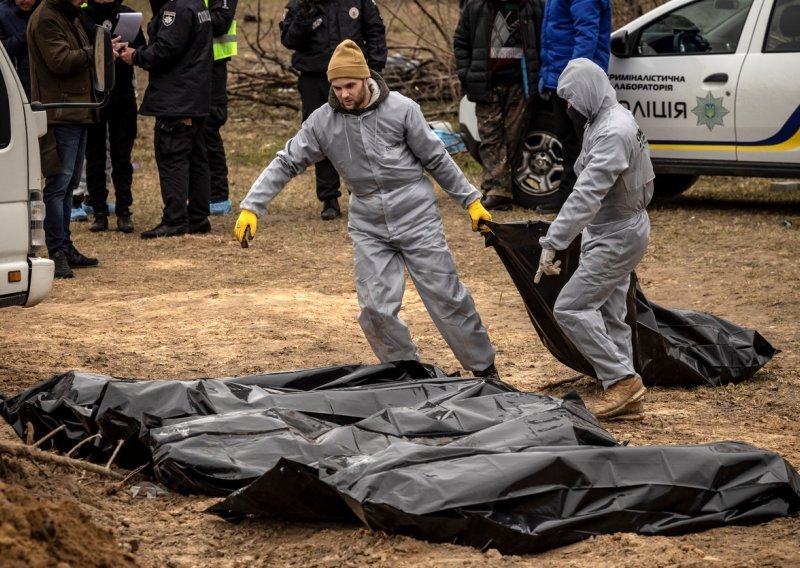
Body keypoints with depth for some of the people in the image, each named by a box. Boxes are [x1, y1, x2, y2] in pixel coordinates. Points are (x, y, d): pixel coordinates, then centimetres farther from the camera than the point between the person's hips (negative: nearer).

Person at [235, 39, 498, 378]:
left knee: (447, 297, 1)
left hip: (416, 218, -2)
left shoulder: (401, 109, -8)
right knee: (376, 309, -7)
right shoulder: (323, 121, -3)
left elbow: (437, 160, 0)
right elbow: (286, 164, 0)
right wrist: (251, 207, -8)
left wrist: (471, 201, 3)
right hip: (368, 227, 2)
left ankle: (484, 368, 18)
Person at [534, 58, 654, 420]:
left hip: (617, 236, -10)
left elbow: (586, 196, -32)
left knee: (571, 308, -12)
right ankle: (624, 395, 17)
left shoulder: (613, 132, -25)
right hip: (609, 232, 10)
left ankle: (622, 380, -10)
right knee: (608, 314, 13)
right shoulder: (605, 121, 9)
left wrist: (552, 243, -35)